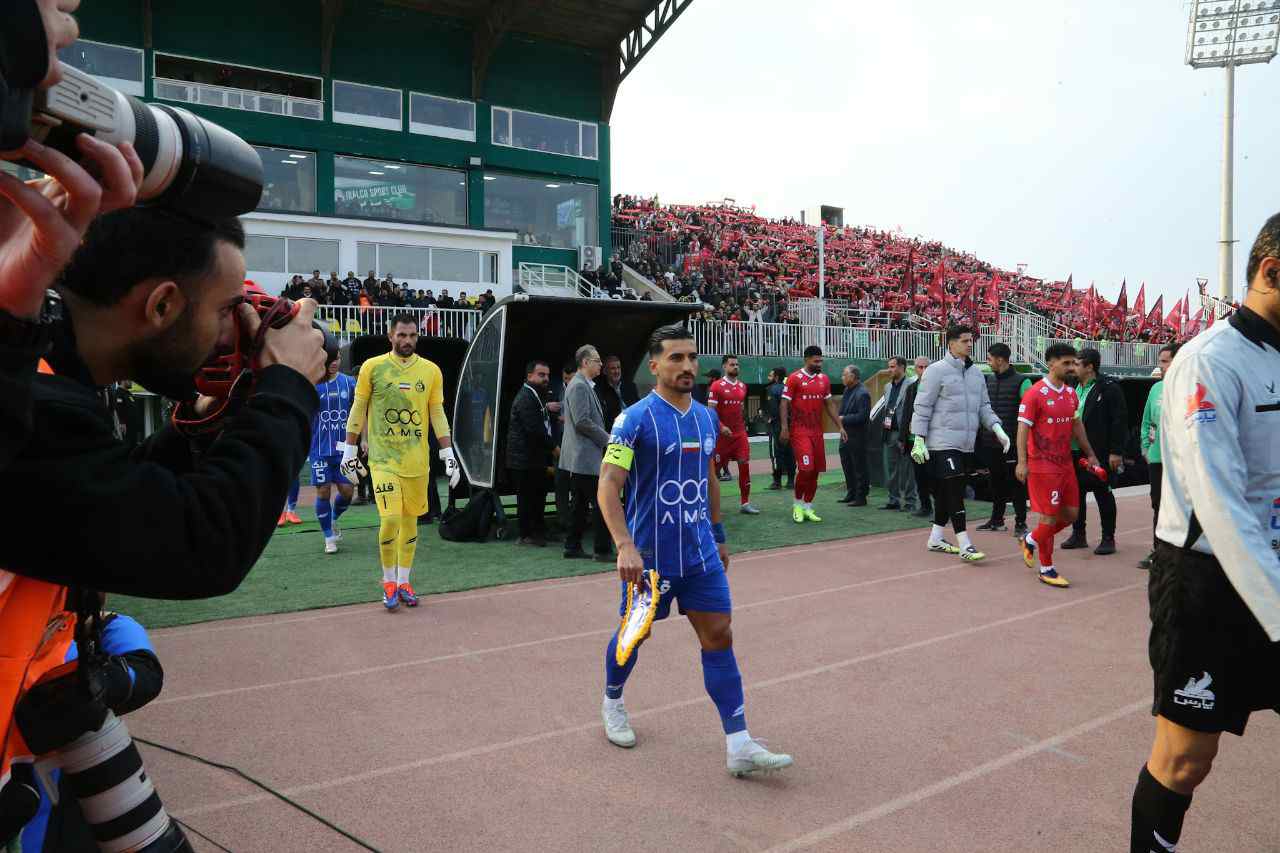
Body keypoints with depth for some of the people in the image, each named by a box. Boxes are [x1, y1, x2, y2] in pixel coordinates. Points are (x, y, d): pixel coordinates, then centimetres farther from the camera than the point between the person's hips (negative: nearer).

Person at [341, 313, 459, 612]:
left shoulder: (431, 371, 5)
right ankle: (389, 581, 8)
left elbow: (438, 414, 8)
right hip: (383, 458, -3)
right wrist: (349, 450, 4)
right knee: (390, 519, -11)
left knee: (410, 519, 8)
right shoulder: (372, 367, -1)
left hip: (418, 459, 3)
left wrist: (448, 454, 3)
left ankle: (403, 582, 22)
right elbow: (358, 410, 5)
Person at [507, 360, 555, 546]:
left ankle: (539, 531, 22)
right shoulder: (525, 398, -15)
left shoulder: (536, 397, 19)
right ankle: (526, 535, 4)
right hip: (525, 459, -10)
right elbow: (535, 430, -21)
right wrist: (553, 447, -13)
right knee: (527, 496, -3)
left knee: (539, 495, 14)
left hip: (536, 457, 10)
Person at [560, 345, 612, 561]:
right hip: (586, 456, -11)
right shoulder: (579, 386, -14)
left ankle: (573, 547, 18)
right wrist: (607, 440, -13)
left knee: (579, 504, 13)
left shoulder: (584, 385, 18)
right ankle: (603, 550, -4)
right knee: (600, 504, -7)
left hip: (580, 457, 11)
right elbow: (582, 422, -21)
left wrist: (605, 439, 14)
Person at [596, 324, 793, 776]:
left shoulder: (707, 418, 7)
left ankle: (739, 745, 1)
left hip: (701, 553, 5)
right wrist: (625, 546, -31)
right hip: (650, 555, -5)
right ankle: (612, 702, 42)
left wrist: (718, 533, 20)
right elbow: (608, 485, -20)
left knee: (719, 637, -1)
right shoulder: (636, 419, -14)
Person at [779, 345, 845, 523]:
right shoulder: (794, 378, -7)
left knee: (815, 470, 6)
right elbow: (785, 403, -7)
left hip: (817, 431, 6)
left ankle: (807, 507, 17)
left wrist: (840, 427, 12)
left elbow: (829, 404, 16)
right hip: (799, 431, -6)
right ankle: (798, 504, 5)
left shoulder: (824, 379, 10)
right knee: (805, 468, -15)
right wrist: (784, 428, -16)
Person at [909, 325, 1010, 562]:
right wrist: (919, 441, -12)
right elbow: (922, 407, -8)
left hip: (966, 444, 7)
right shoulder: (937, 371, -8)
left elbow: (984, 406, 16)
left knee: (947, 493, 13)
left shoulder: (976, 372, 13)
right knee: (954, 492, -10)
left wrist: (997, 429, 0)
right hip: (943, 443, -7)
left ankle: (935, 539, 24)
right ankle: (965, 546, -10)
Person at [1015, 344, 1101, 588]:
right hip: (1043, 466, -8)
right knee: (1050, 516, -3)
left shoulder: (1071, 392, 10)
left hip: (1066, 464, 8)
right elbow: (1023, 428, -15)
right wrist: (1022, 462, -21)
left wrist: (1089, 454, 20)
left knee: (1071, 513, 9)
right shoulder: (1035, 393, -13)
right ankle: (1046, 569, 11)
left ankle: (1031, 540, 30)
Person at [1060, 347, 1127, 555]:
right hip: (1075, 451, 7)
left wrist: (1115, 451, -16)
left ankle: (1108, 538, 12)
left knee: (1103, 493, 2)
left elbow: (1120, 420, -12)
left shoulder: (1108, 388, -10)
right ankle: (1078, 535, 24)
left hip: (1099, 453, -7)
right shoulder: (1074, 388, 11)